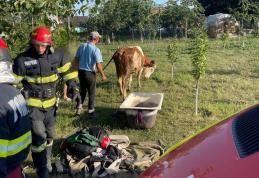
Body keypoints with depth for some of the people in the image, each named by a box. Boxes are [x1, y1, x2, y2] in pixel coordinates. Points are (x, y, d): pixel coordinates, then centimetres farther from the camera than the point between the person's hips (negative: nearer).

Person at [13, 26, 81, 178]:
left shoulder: (58, 56, -5)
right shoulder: (22, 60, -13)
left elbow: (68, 73, 9)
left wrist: (74, 88, -1)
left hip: (50, 104, 4)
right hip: (32, 105, -4)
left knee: (49, 136, 18)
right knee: (39, 137, -10)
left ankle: (47, 163, 41)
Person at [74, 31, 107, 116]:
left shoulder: (81, 46, 0)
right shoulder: (96, 50, -17)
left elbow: (76, 59, 6)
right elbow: (98, 65, -18)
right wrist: (103, 75, -6)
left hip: (81, 71, 5)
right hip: (90, 73, -5)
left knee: (82, 91, 22)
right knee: (92, 93, 11)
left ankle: (79, 108, 21)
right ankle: (91, 111, 20)